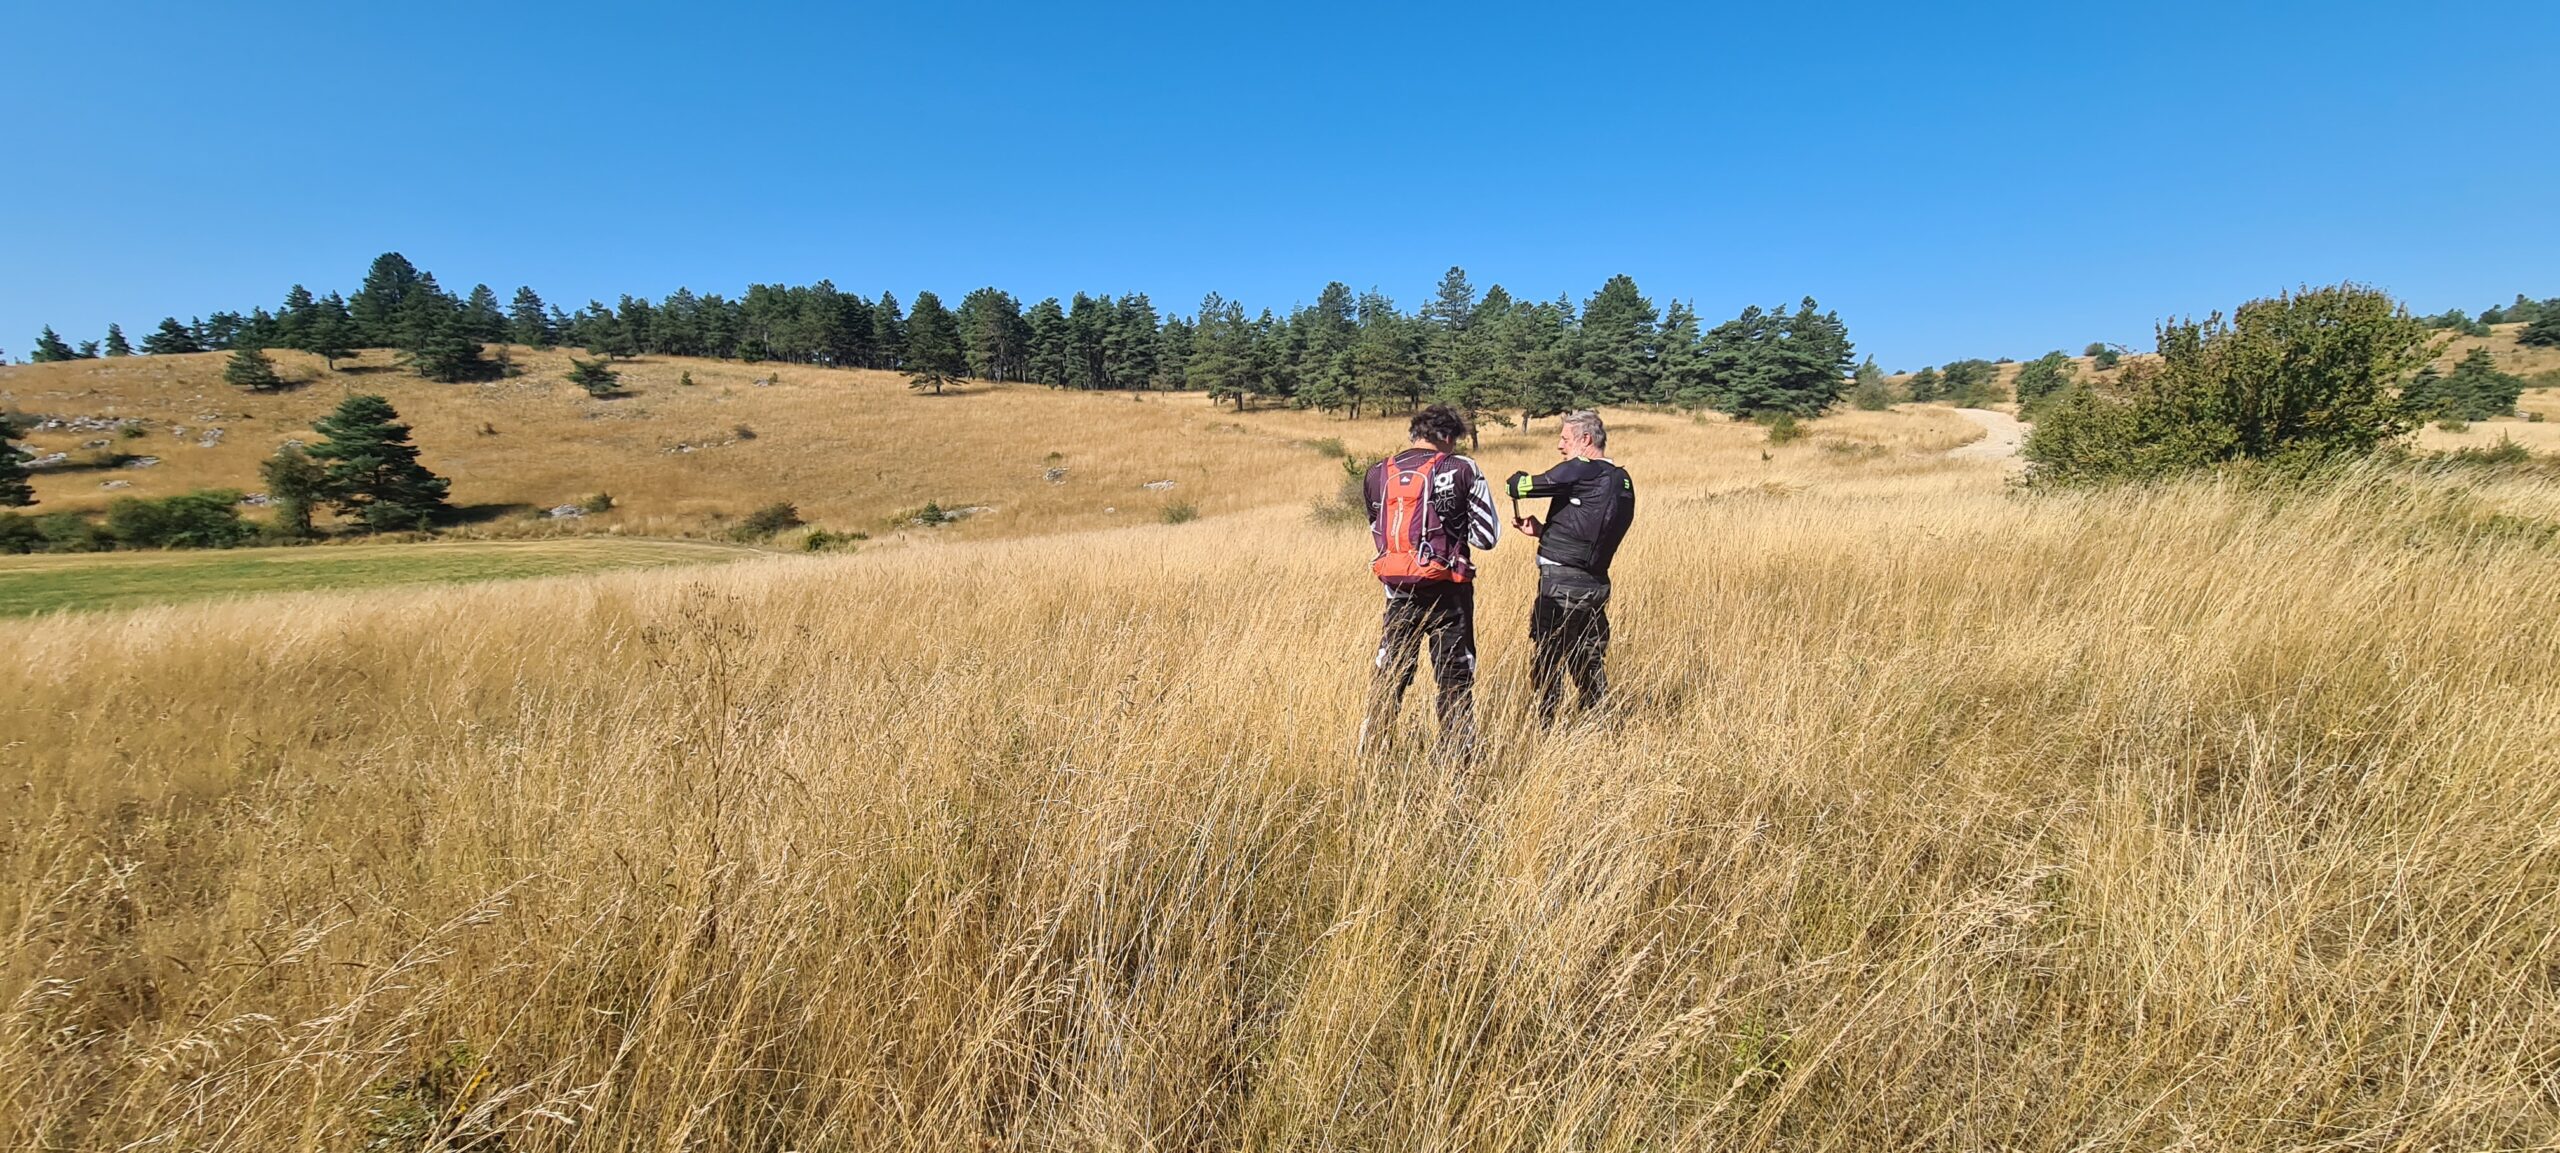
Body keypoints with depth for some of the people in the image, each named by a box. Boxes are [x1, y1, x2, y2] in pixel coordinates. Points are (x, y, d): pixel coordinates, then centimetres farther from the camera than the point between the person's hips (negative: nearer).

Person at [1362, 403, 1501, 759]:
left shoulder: (1377, 476, 4)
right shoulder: (1462, 470, -7)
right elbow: (1487, 536, -5)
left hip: (1398, 590, 3)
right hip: (1447, 592, -3)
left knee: (1389, 672, 16)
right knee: (1455, 677, 10)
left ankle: (1369, 748, 23)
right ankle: (1455, 755, 17)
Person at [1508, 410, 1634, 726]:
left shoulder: (1579, 471, -13)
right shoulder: (1622, 480, 12)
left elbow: (1519, 486, -13)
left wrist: (1519, 478, 10)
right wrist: (1543, 531, 14)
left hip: (1562, 583, -8)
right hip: (1596, 584, 8)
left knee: (1546, 663, 1)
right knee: (1590, 663, 16)